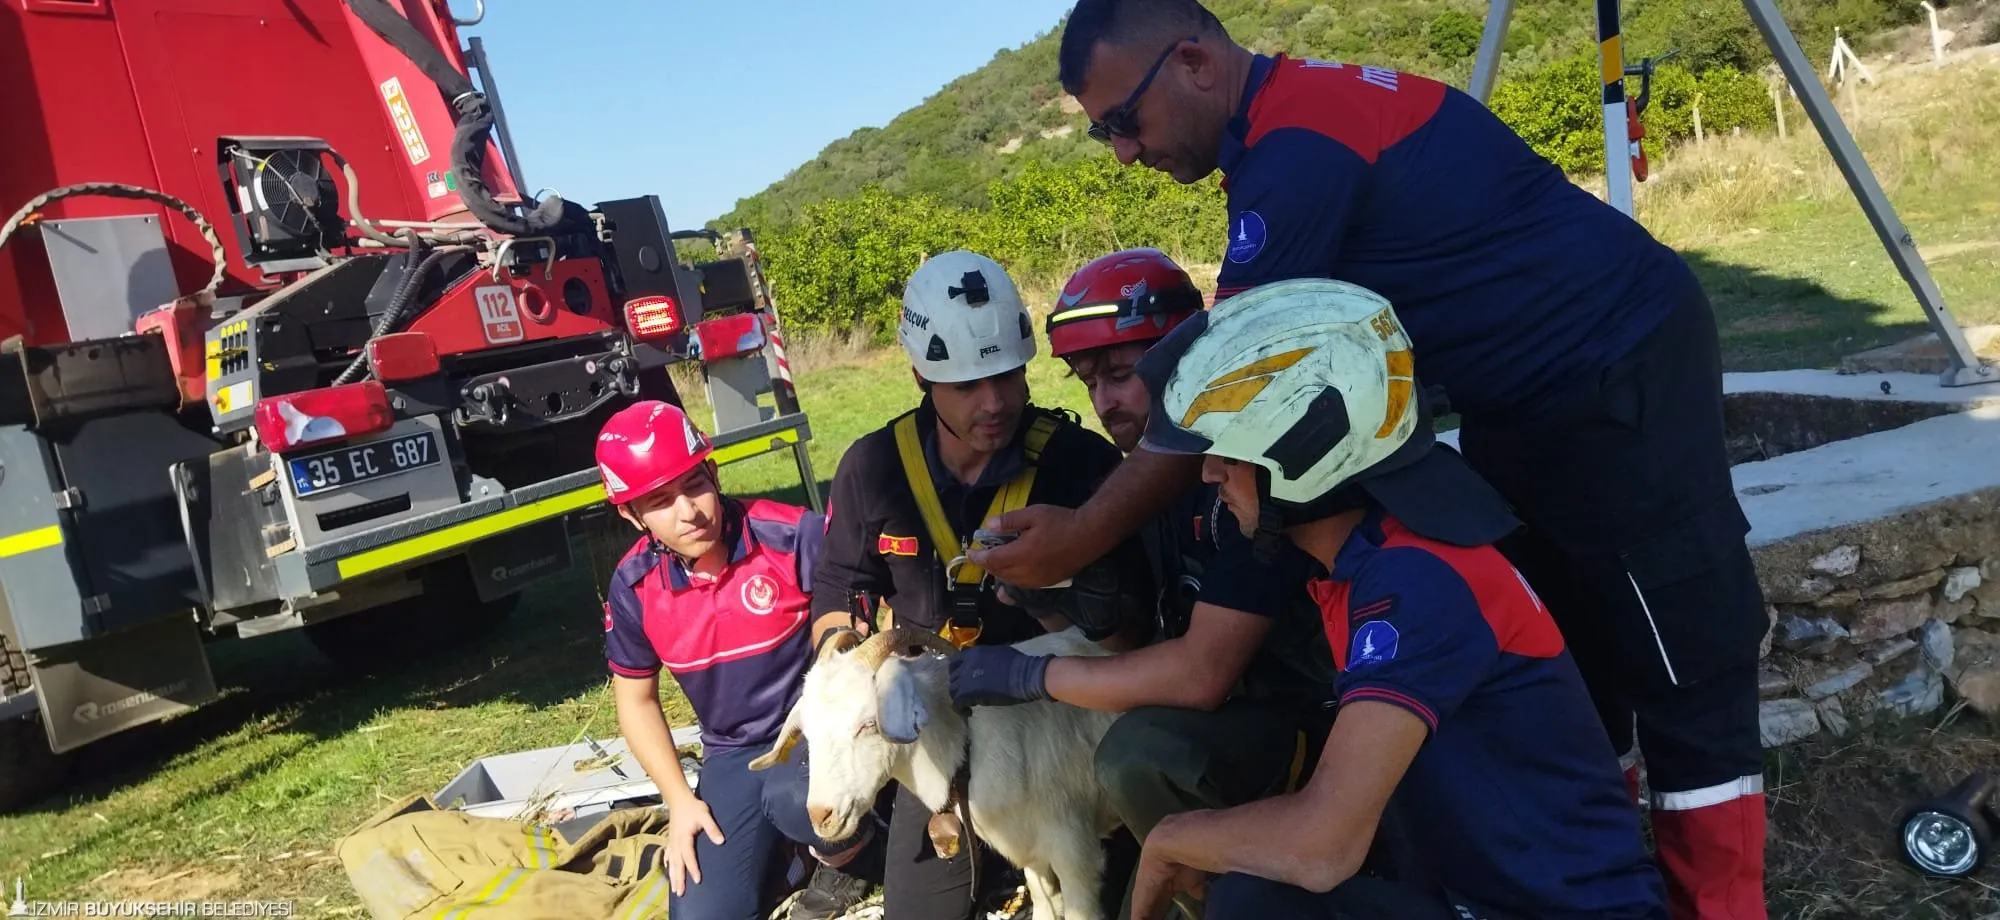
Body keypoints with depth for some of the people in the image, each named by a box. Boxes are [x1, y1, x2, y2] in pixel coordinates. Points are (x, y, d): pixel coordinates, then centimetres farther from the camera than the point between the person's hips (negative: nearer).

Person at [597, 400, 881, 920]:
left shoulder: (793, 535, -19)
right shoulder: (633, 587, -5)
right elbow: (636, 699, 9)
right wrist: (679, 800, 2)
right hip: (734, 755, 4)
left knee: (793, 797, -37)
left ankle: (851, 859, -3)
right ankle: (783, 845, 20)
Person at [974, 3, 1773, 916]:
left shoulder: (1299, 144, -24)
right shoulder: (1299, 115, 6)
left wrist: (1083, 535, -18)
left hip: (1622, 370, -10)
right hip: (1535, 393, 10)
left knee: (1680, 669, 0)